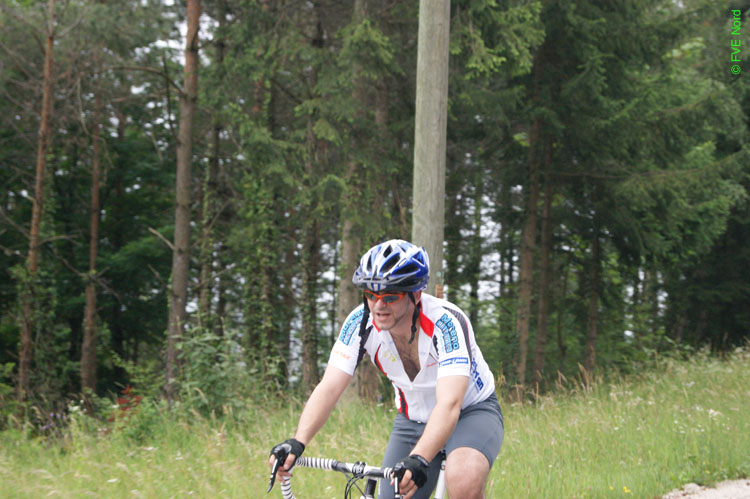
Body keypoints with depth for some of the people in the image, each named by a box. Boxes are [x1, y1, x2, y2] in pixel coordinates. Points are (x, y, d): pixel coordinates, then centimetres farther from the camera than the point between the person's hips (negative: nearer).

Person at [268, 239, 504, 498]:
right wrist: (297, 443, -41)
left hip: (471, 411, -5)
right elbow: (329, 387, -24)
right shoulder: (361, 322, -18)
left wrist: (419, 460, -58)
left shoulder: (447, 322, -31)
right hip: (414, 419, 5)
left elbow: (449, 403, -42)